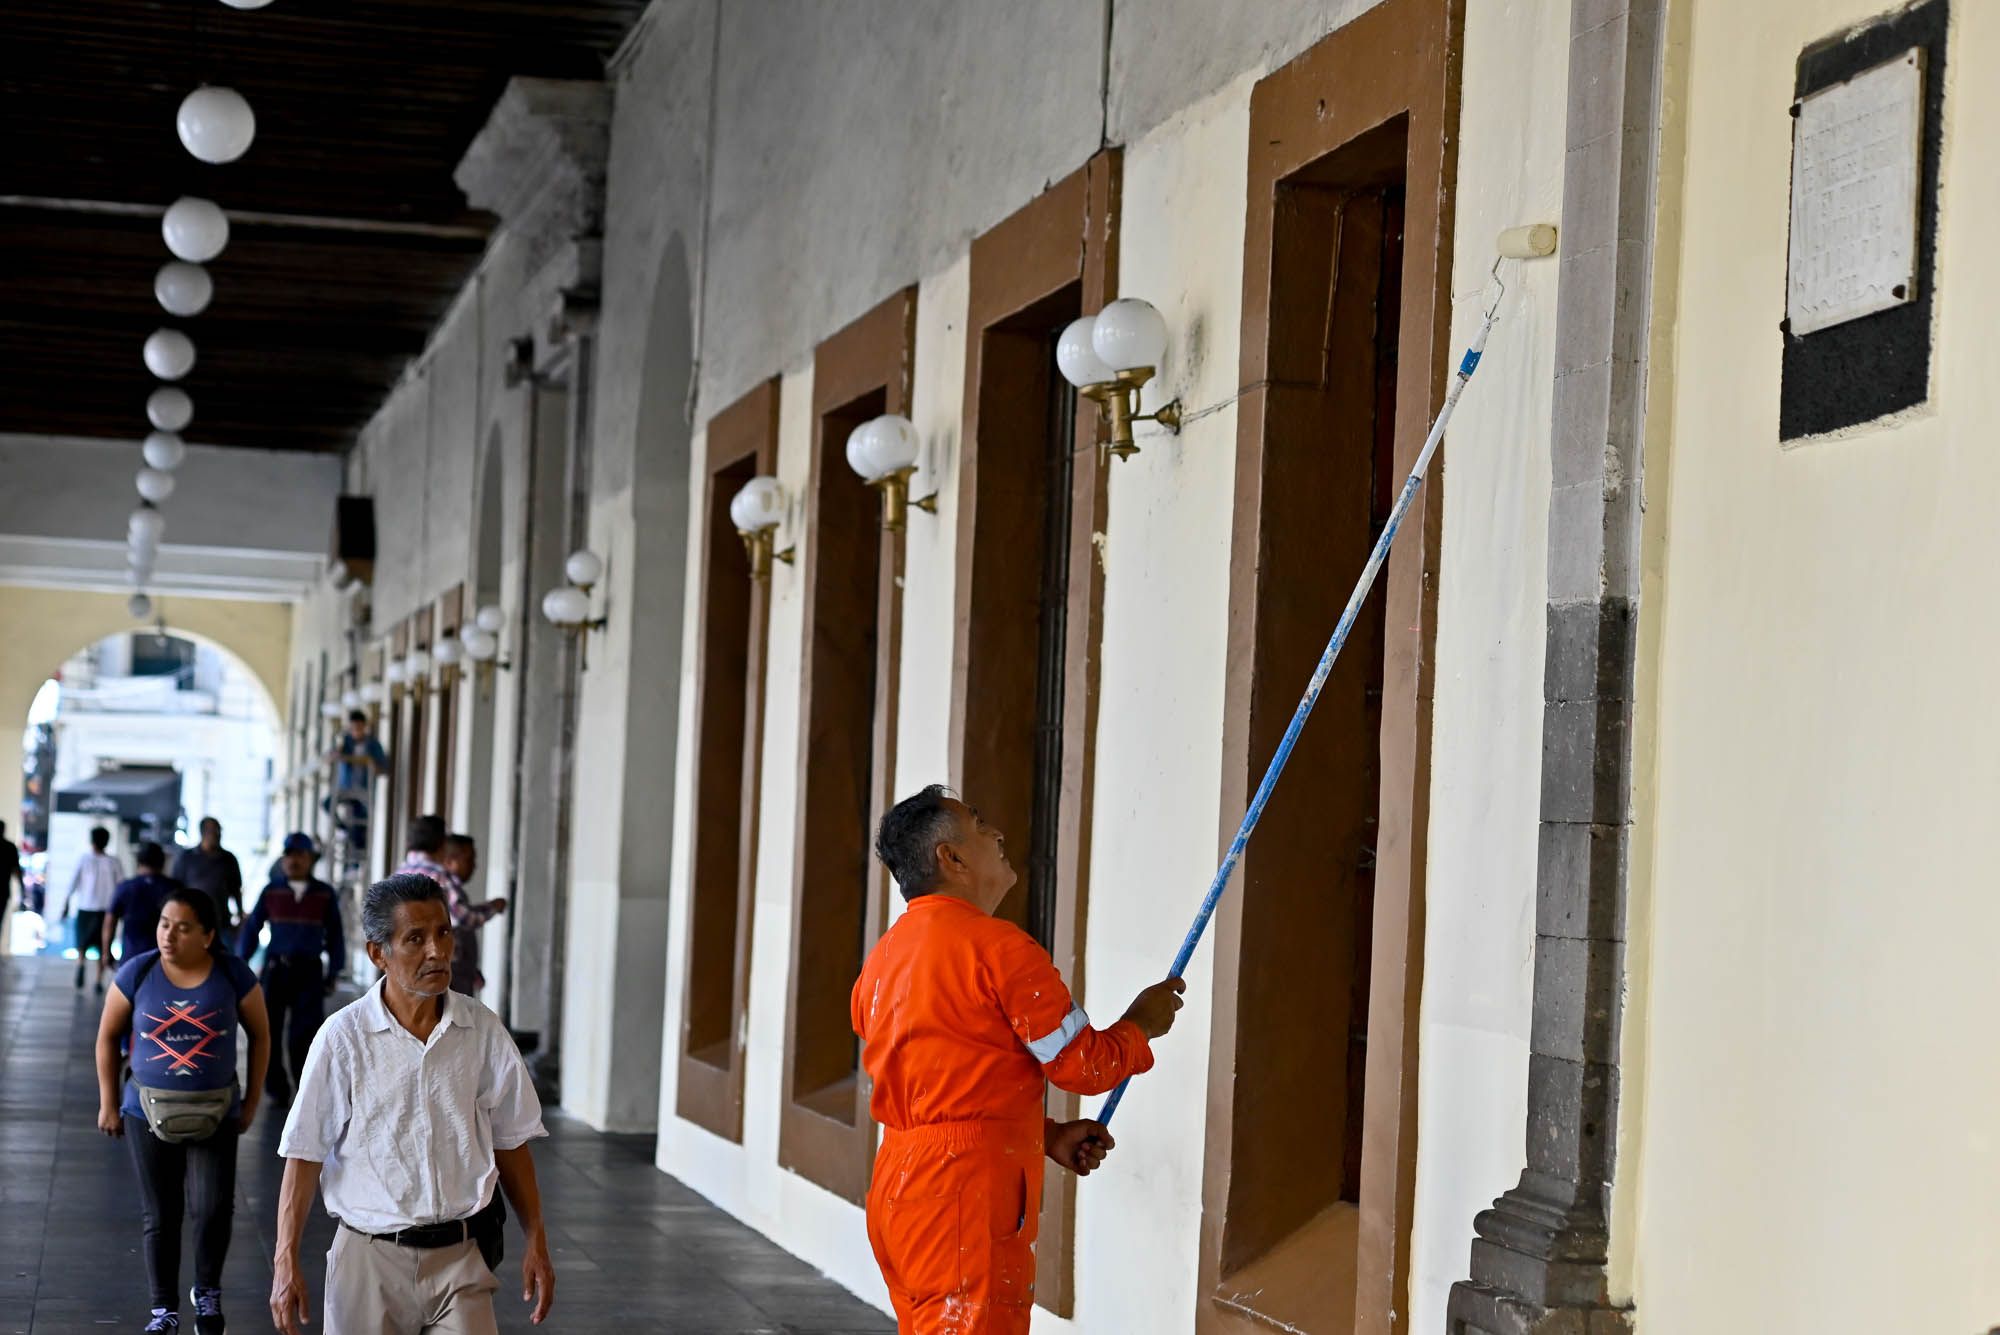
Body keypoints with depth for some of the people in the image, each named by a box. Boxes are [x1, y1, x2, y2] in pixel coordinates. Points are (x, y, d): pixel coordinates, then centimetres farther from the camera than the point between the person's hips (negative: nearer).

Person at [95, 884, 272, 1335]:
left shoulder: (233, 975, -8)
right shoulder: (137, 973, -7)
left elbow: (260, 1035, 5)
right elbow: (108, 1036, 4)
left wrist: (251, 1101, 5)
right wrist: (108, 1104, 3)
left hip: (215, 1113, -1)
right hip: (150, 1112, 1)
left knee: (213, 1210, -13)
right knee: (160, 1218, 6)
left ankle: (207, 1292, 14)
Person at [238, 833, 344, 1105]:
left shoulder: (325, 895, 4)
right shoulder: (271, 892, 4)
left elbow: (335, 937, 9)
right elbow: (252, 929, 7)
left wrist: (333, 974, 7)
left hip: (309, 971, -1)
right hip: (275, 969, 1)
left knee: (305, 1035, -6)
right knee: (267, 1032, 1)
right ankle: (276, 1089, 13)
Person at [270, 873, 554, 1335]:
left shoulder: (484, 1032, 1)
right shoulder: (343, 1037, -6)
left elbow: (510, 1144, 10)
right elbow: (305, 1156, -5)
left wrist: (536, 1243, 8)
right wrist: (286, 1262, -9)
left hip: (461, 1259, 2)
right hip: (370, 1258, -1)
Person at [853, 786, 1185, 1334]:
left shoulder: (883, 956, 16)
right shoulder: (997, 945, -11)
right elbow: (1083, 1064, -8)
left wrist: (1047, 1135, 21)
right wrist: (1140, 1025, 12)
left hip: (898, 1183, 9)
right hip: (969, 1190, -9)